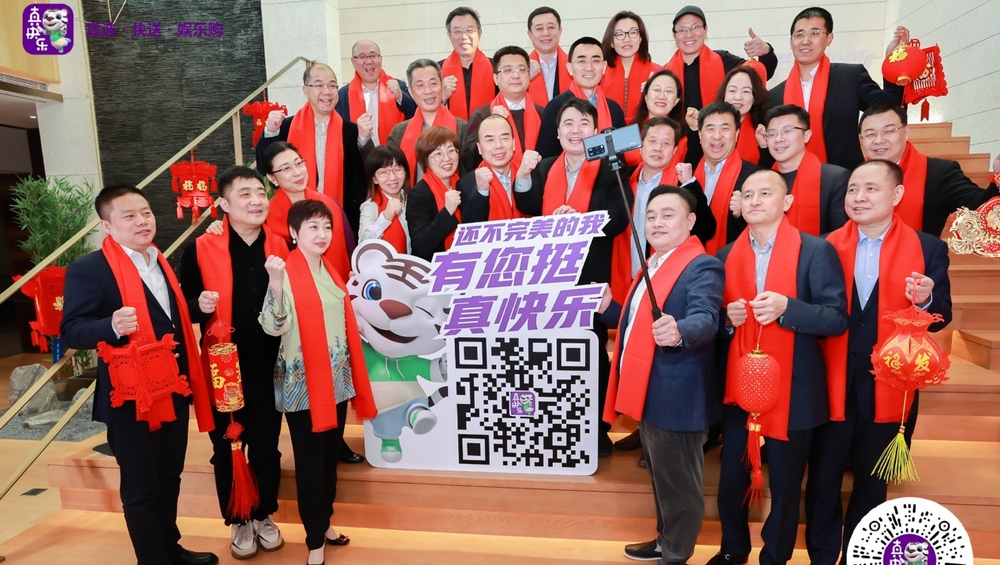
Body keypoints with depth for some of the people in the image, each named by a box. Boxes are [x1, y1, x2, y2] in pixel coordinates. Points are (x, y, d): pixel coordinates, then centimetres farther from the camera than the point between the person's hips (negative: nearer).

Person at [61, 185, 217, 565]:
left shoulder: (161, 262, 11)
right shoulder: (88, 269, -12)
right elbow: (71, 331, -18)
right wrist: (113, 326, -35)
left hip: (174, 391, 7)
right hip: (131, 397, -7)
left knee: (170, 480, 21)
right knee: (140, 490, 9)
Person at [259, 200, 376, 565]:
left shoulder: (330, 271, 9)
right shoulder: (286, 272, -12)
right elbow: (273, 327, -22)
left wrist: (351, 373, 13)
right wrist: (276, 284, -36)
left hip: (336, 379, 7)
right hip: (303, 383, -7)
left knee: (331, 455, 17)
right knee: (310, 462, 3)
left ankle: (324, 522, 35)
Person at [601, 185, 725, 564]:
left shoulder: (702, 267, -14)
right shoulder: (652, 265, 15)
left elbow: (704, 319, -31)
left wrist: (678, 331, -51)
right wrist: (607, 308, 5)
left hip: (676, 397, -9)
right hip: (647, 394, 9)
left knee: (678, 484, 7)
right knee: (660, 478, 24)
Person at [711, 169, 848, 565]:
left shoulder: (816, 251, -6)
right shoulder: (727, 255, 6)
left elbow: (838, 319, -11)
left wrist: (787, 307, -25)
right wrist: (728, 317, -10)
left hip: (792, 389, -3)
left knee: (785, 485, 12)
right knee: (730, 481, 14)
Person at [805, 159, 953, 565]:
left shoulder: (928, 249, -2)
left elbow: (940, 319, -2)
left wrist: (926, 300, -22)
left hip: (889, 390, 0)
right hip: (832, 387, 1)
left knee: (872, 485, 17)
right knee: (822, 482, 11)